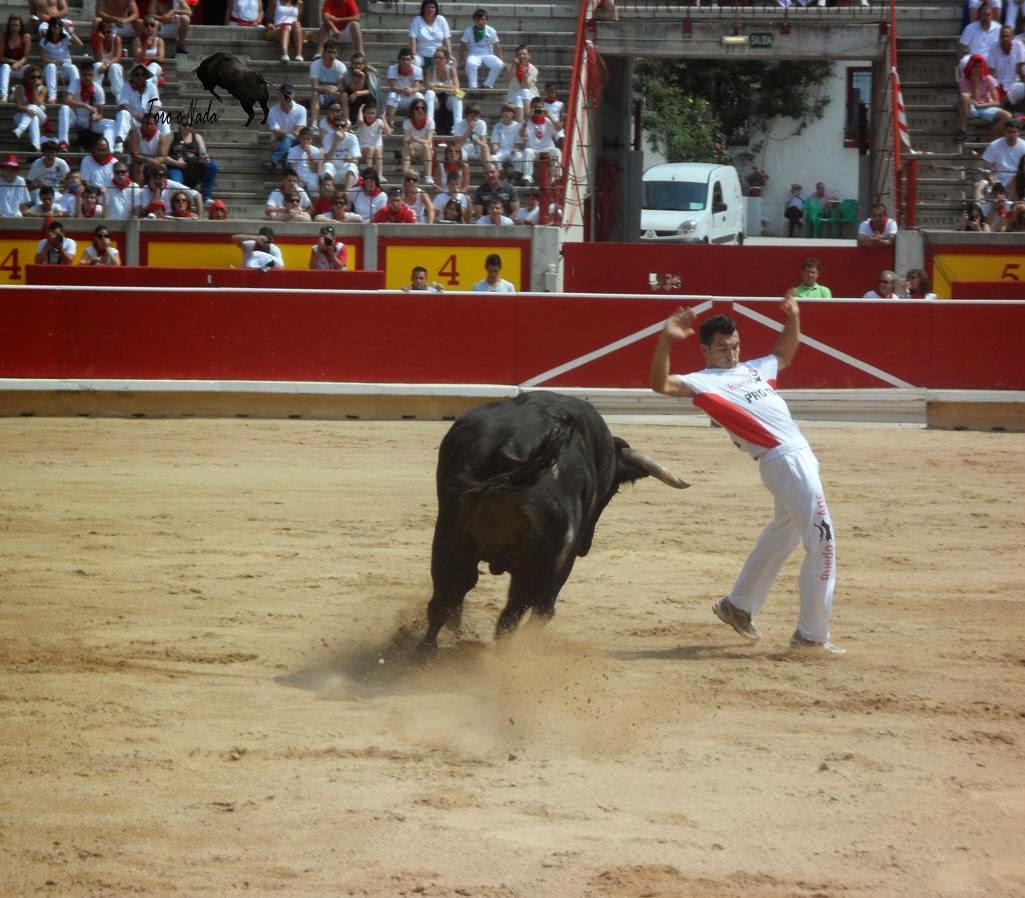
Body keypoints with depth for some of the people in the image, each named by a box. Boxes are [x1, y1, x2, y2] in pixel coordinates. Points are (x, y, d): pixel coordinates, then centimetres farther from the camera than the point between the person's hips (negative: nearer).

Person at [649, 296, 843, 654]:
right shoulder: (704, 381, -3)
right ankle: (812, 634, -9)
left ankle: (738, 606, 38)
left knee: (784, 534, 23)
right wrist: (666, 340, -33)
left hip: (800, 456, 9)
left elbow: (784, 353, 39)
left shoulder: (752, 369, 20)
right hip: (785, 460, -9)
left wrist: (793, 318, 25)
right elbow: (661, 384, -20)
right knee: (822, 540, -13)